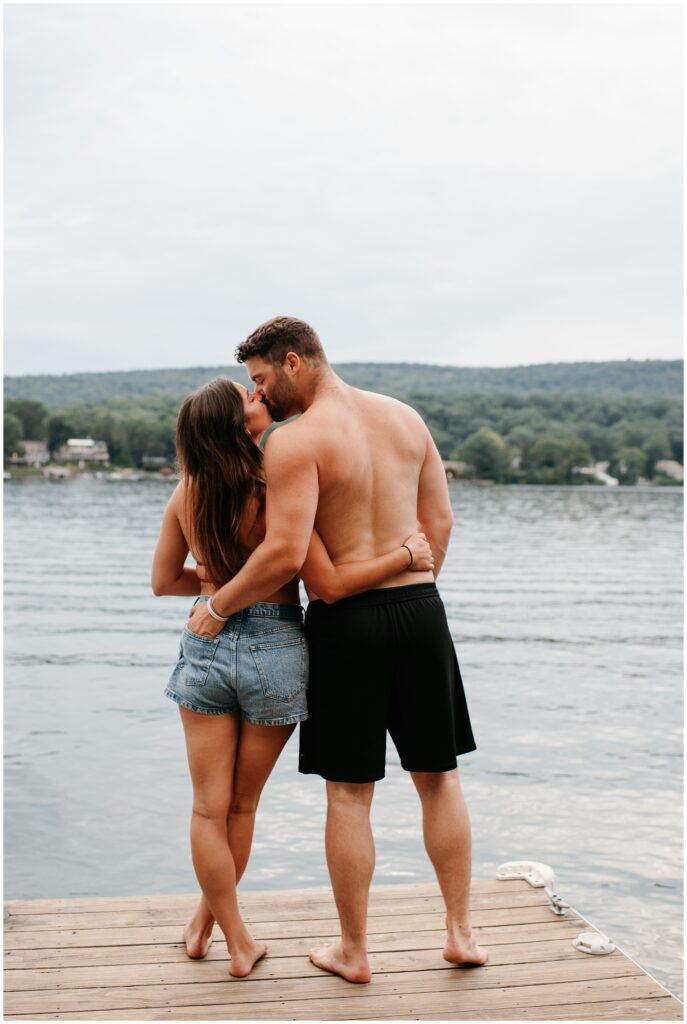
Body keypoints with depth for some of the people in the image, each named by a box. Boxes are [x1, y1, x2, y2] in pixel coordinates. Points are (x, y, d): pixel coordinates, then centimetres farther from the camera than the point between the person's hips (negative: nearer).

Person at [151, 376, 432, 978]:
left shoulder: (187, 493, -2)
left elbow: (164, 581, 9)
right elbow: (328, 586, -18)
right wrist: (405, 555, -10)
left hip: (206, 645, 3)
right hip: (274, 651, -3)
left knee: (210, 808, 12)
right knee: (242, 804, 17)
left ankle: (236, 942, 20)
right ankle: (207, 919, 33)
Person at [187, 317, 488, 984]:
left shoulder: (295, 441, -13)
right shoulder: (404, 417, 7)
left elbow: (285, 554, -21)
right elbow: (439, 520, 10)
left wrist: (218, 607, -8)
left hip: (347, 621, -5)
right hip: (420, 610, 5)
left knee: (348, 794, 7)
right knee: (438, 778, 16)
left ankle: (353, 951, 19)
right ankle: (460, 931, 24)